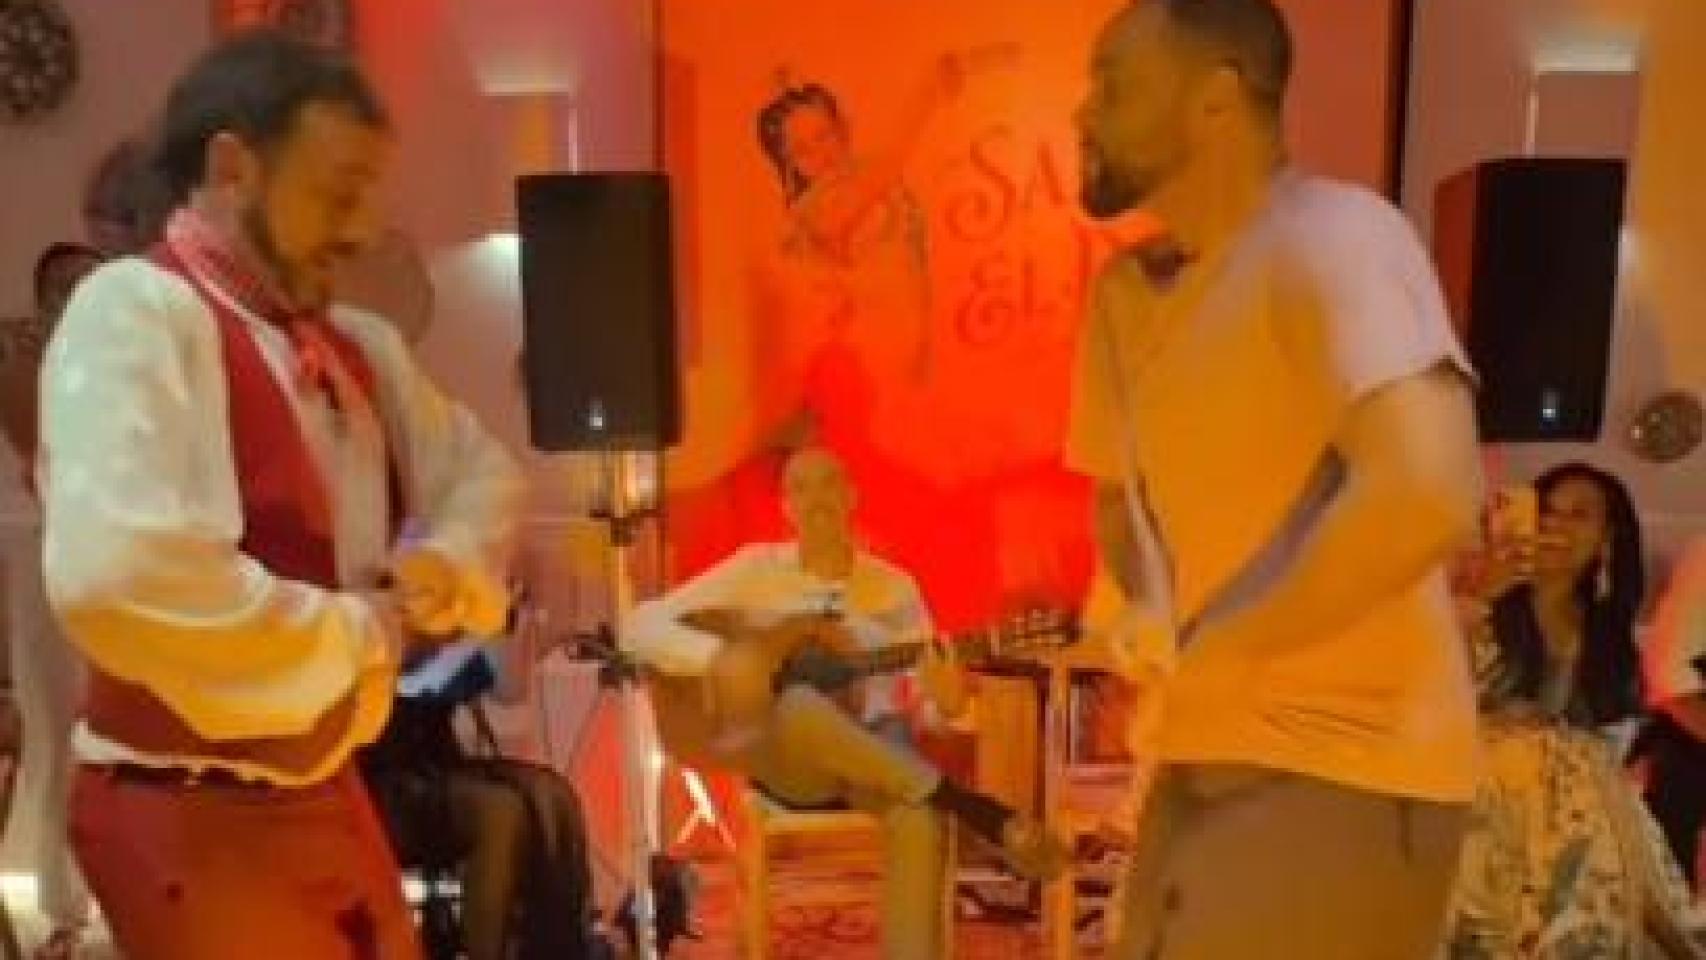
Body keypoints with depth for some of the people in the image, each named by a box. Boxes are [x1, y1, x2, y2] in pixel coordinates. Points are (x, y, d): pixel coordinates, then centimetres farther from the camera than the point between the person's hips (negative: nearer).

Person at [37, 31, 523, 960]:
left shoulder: (354, 343, 7)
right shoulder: (134, 312, -17)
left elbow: (481, 471, 19)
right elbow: (112, 573, -33)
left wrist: (444, 565, -3)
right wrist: (358, 631, -20)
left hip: (324, 792, 8)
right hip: (189, 818, -7)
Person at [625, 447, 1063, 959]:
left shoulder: (895, 587, 7)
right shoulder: (756, 568, 1)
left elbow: (932, 701, 4)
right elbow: (641, 627, -5)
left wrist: (945, 703, -21)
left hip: (874, 756, 1)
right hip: (782, 759, -1)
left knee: (921, 822, -35)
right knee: (801, 706, -39)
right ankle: (985, 815, -35)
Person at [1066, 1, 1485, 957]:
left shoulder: (1333, 237, -16)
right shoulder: (1124, 290, 7)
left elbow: (1428, 495, -29)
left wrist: (1206, 654, -19)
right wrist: (1147, 626, -2)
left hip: (1344, 771, -7)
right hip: (1206, 759, 8)